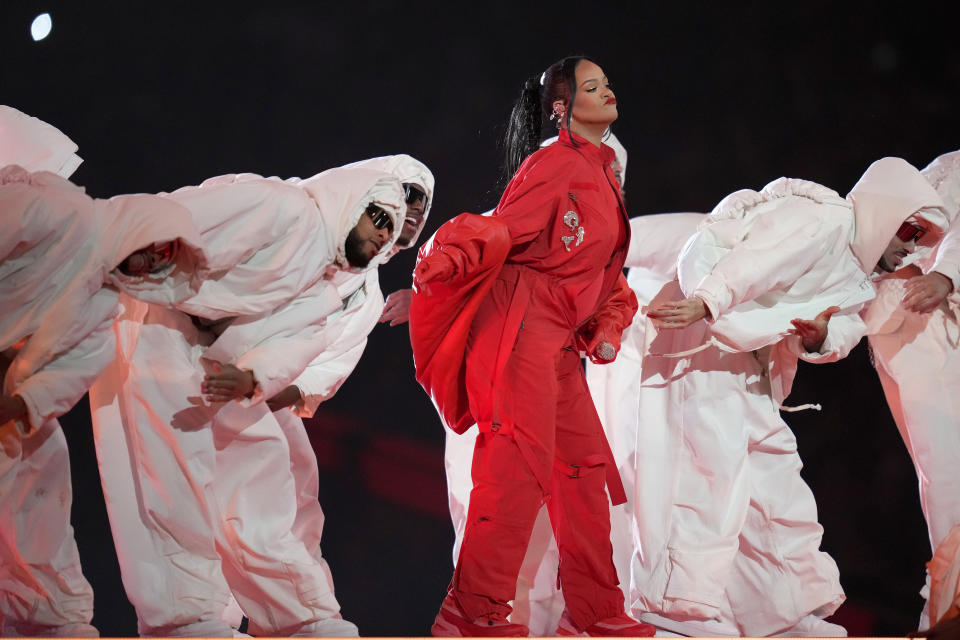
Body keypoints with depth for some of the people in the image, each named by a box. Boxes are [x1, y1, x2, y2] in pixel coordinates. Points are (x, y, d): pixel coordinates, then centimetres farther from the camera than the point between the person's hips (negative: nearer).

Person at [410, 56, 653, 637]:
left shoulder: (602, 176, 21)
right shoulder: (554, 164, -6)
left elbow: (605, 270, 24)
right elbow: (503, 229, -16)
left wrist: (608, 327, 10)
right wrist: (447, 262, -33)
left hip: (561, 340, 9)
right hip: (521, 323, -9)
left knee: (586, 466, 8)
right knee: (521, 461, -15)